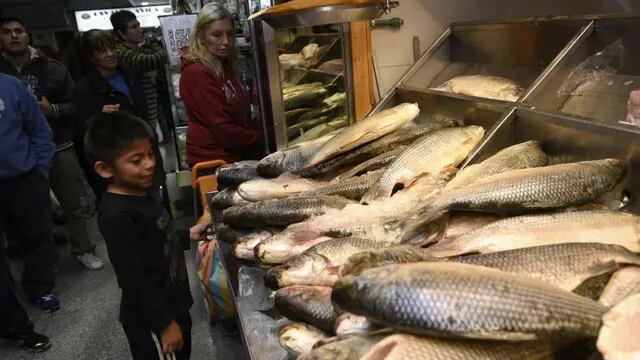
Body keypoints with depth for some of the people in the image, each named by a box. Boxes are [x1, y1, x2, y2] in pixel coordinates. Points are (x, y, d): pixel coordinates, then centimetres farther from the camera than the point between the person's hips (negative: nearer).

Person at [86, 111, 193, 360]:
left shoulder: (140, 194, 1)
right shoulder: (117, 215, -27)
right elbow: (133, 279, -25)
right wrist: (164, 323, -20)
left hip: (173, 306, 9)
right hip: (151, 322, -9)